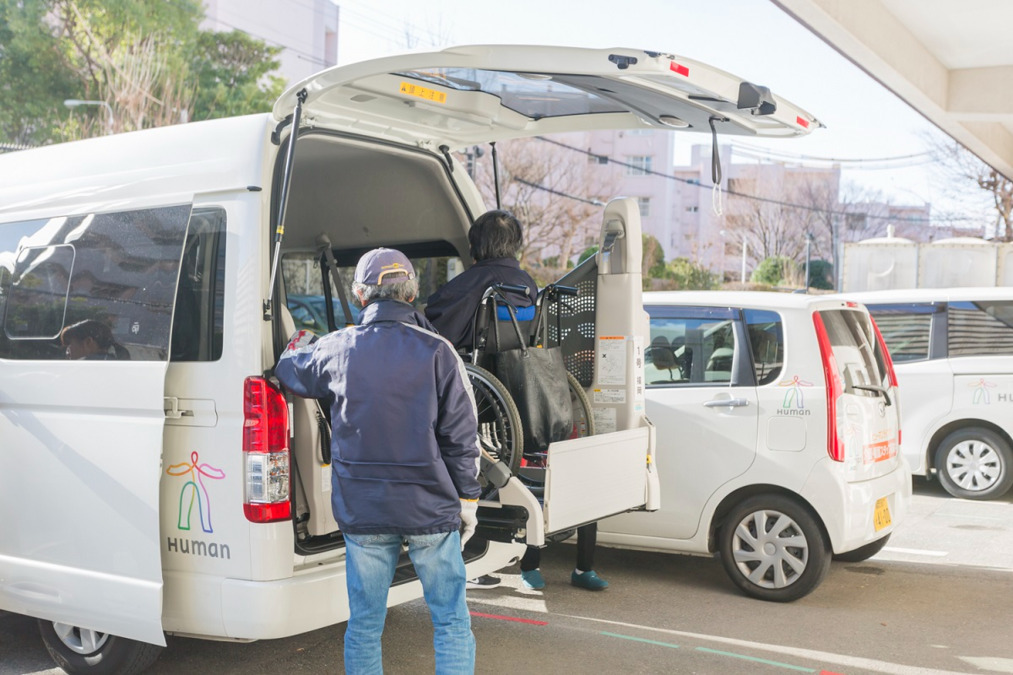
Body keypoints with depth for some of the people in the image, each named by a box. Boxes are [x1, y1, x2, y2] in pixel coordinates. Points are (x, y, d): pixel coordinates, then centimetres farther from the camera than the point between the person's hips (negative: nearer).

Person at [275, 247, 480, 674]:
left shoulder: (337, 348, -1)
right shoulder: (436, 351, -8)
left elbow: (289, 372, 21)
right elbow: (461, 434, -6)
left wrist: (297, 344, 43)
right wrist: (468, 498, 4)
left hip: (362, 511, 2)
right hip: (430, 509, -2)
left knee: (364, 624, 13)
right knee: (451, 622, 8)